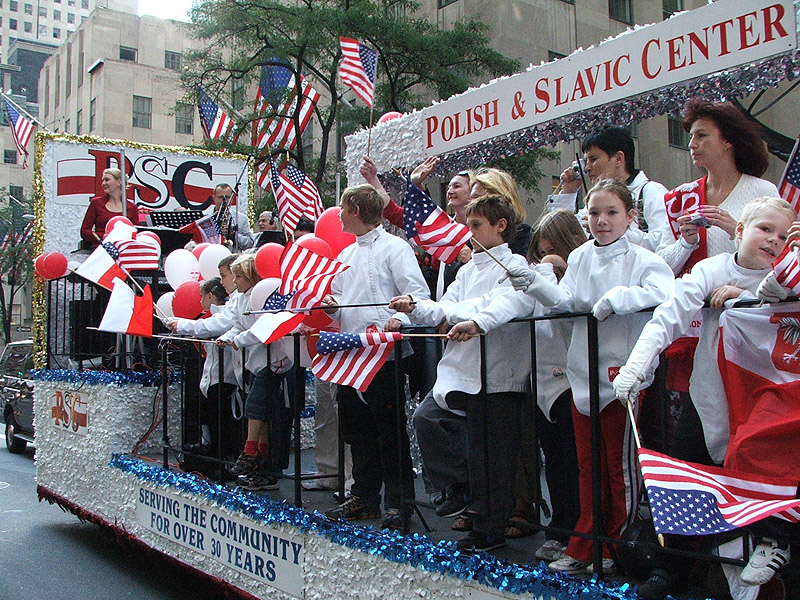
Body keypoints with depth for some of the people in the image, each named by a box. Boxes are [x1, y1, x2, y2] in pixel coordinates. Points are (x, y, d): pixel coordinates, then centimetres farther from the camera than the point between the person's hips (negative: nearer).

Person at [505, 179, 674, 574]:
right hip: (583, 373, 5)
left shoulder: (641, 259, -8)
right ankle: (584, 549, 22)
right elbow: (565, 301, 1)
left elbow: (664, 291, -25)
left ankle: (618, 547, 22)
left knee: (621, 466, 6)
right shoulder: (579, 258, 8)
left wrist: (615, 297, -31)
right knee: (588, 465, 13)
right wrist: (536, 284, -15)